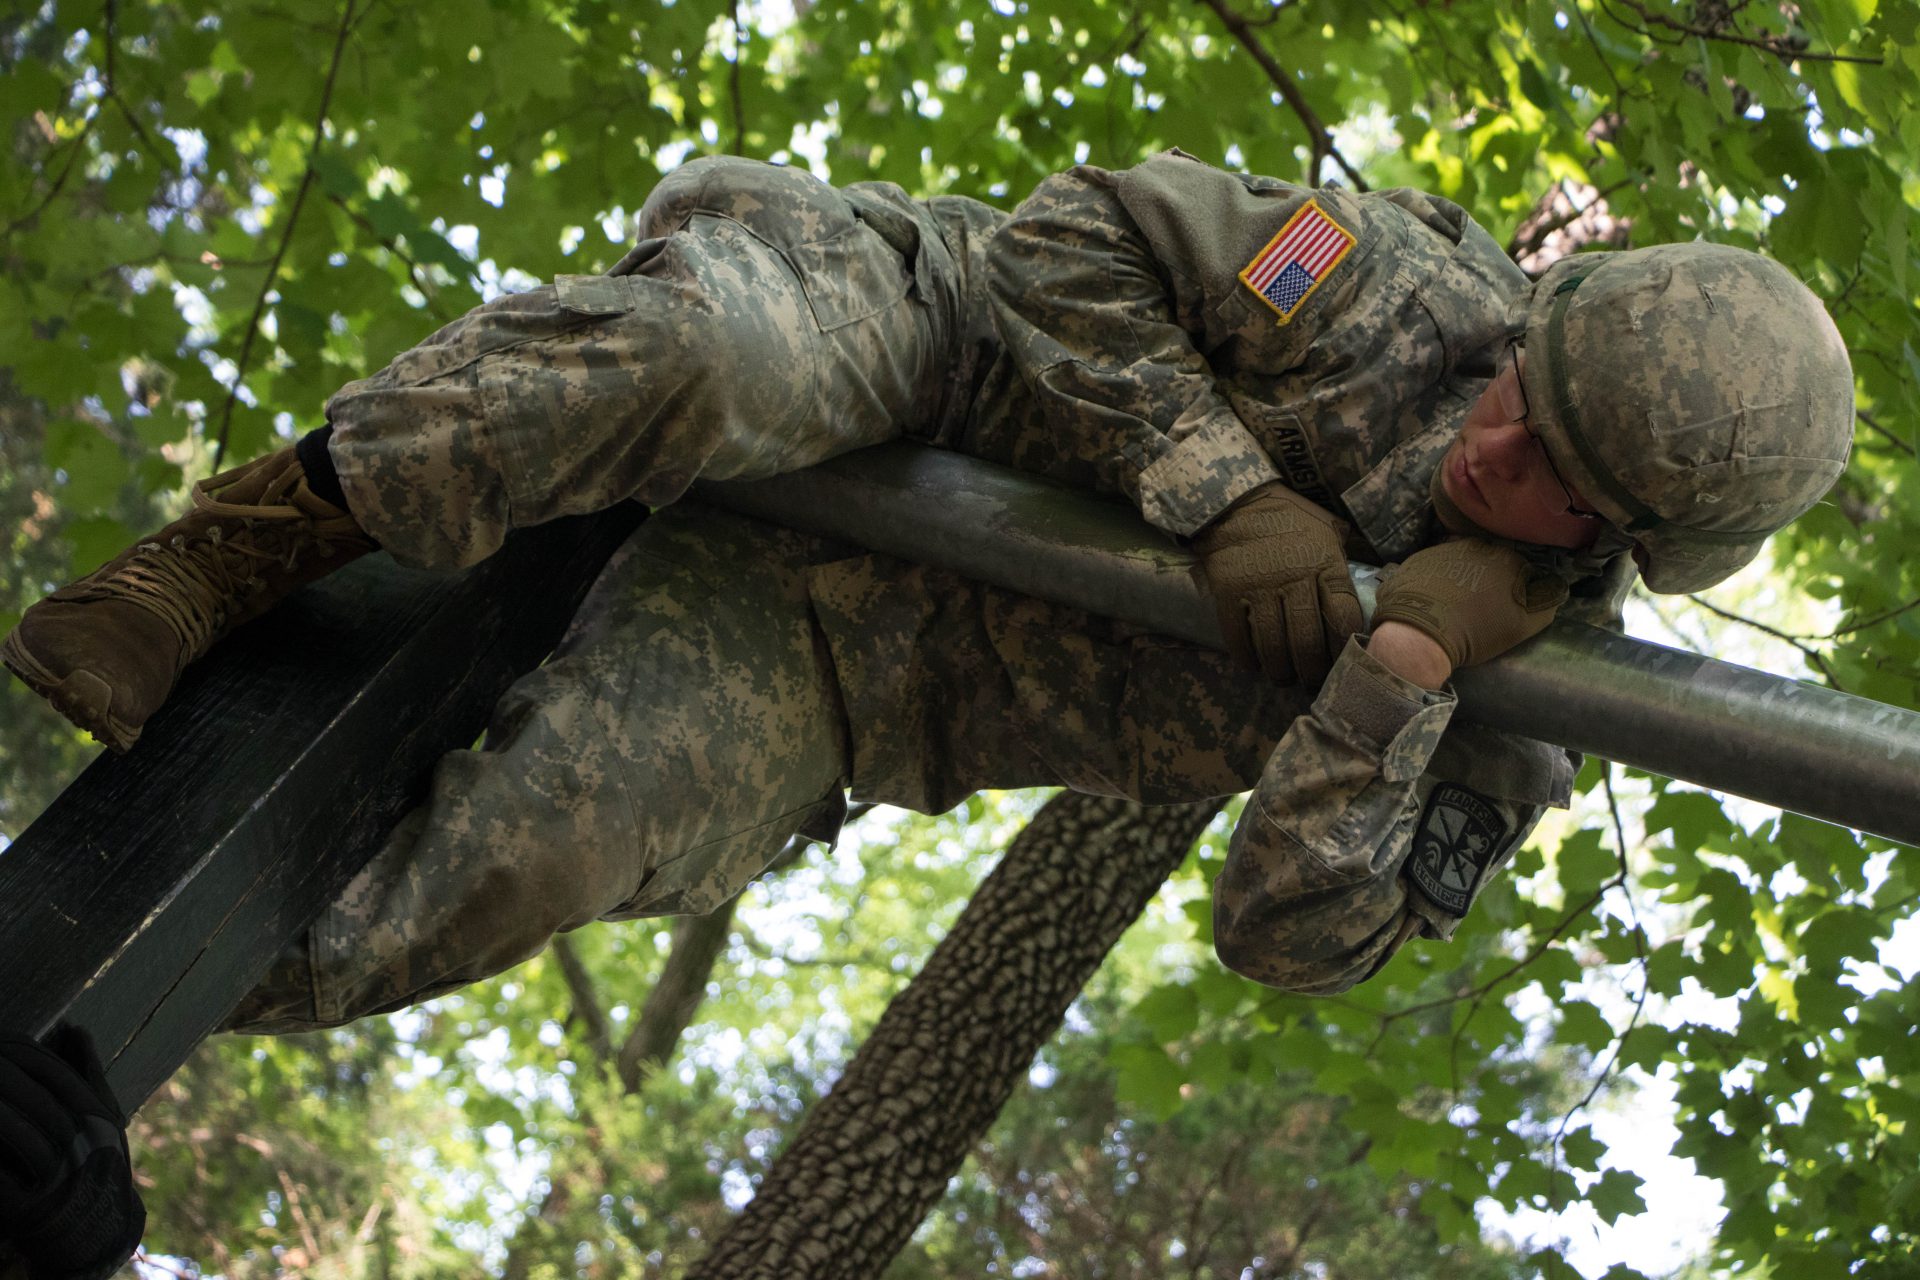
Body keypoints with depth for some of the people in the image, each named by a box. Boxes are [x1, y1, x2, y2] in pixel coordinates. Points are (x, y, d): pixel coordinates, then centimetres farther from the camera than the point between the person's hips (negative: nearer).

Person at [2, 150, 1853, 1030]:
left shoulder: (1507, 713, -4)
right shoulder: (1402, 287, -8)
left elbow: (1292, 930, -12)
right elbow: (1079, 236, -7)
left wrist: (1409, 662, -26)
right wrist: (1225, 491, -21)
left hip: (821, 695, 1)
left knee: (514, 874, -26)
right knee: (728, 356, -41)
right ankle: (242, 549, -22)